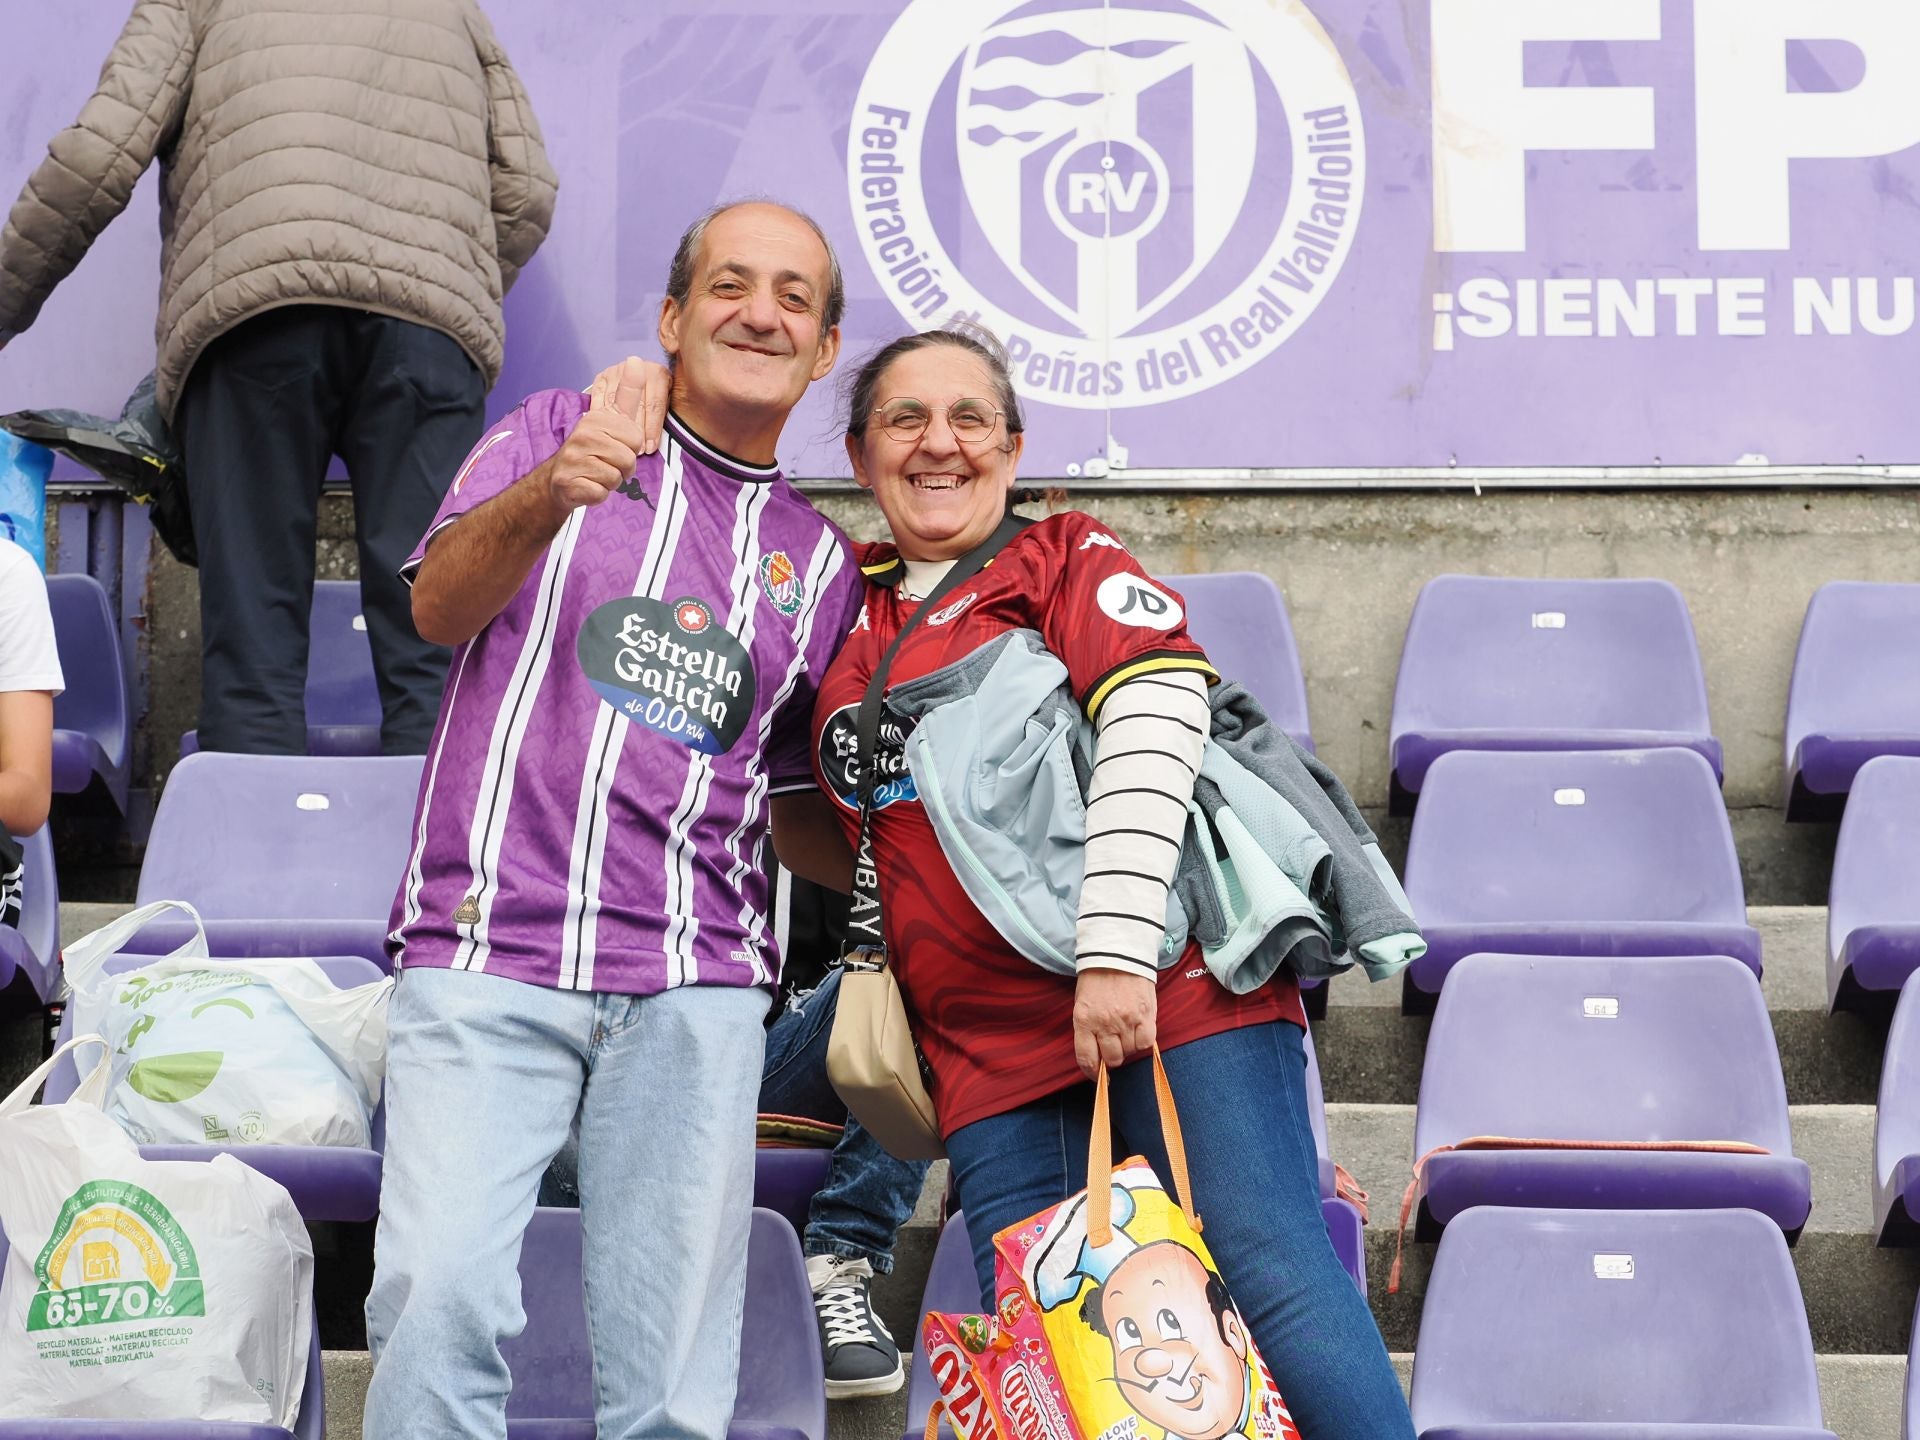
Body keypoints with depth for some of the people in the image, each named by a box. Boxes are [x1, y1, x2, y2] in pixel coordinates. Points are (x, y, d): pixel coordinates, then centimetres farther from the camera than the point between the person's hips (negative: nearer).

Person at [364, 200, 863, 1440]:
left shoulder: (818, 562, 19)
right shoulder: (558, 432, 12)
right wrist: (548, 497, -25)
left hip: (693, 985, 3)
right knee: (443, 1291, -20)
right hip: (490, 953, -3)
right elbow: (439, 606, -6)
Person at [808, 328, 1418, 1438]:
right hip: (992, 1050, 5)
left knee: (1267, 1274, -15)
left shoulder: (1069, 558, 5)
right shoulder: (847, 616, 20)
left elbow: (1157, 706, -12)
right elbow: (838, 826, 33)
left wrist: (1118, 946, -22)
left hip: (1165, 988, -5)